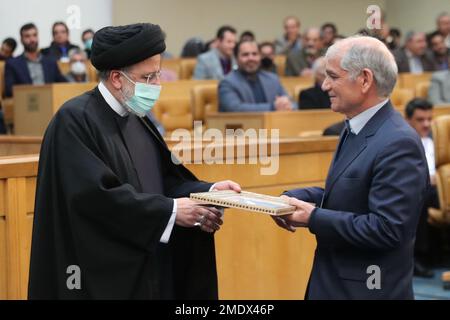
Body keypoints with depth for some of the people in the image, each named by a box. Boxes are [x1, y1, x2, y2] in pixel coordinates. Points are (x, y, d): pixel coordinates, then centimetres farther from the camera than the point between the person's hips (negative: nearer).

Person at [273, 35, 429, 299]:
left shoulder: (398, 143, -23)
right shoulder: (356, 128, 7)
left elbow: (387, 229, -26)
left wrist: (313, 218, -21)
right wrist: (294, 198, 0)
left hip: (367, 288, -9)